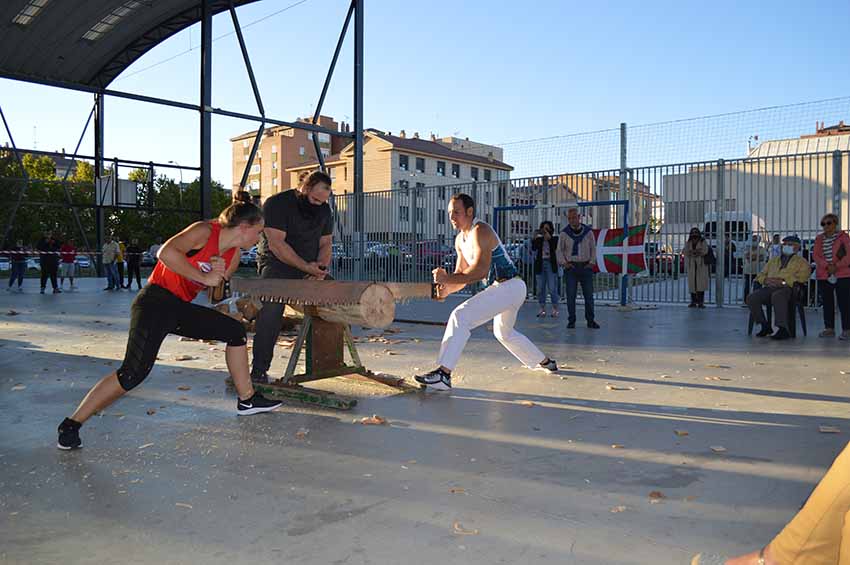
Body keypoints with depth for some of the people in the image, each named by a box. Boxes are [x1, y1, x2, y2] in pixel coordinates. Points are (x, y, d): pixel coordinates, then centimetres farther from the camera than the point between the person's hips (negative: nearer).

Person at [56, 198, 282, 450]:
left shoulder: (234, 255, 9)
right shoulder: (205, 231, -15)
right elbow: (166, 253, -30)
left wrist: (218, 275, -9)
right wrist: (204, 277, -25)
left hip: (180, 307, 9)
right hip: (155, 302, -9)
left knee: (235, 331, 9)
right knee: (134, 372, -20)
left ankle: (247, 400, 20)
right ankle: (71, 425, -7)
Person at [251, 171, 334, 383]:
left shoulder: (324, 210, 7)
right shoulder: (276, 204, -13)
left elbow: (325, 243, 9)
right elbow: (276, 244, -22)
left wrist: (321, 267, -11)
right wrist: (306, 266, -28)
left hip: (309, 267, 6)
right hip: (277, 265, -6)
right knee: (271, 312, -25)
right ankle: (259, 370, -17)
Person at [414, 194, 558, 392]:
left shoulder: (480, 231, -16)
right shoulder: (460, 240, 12)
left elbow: (480, 271, -28)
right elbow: (462, 275, 10)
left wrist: (447, 279, -30)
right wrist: (447, 288, -10)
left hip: (510, 286, -11)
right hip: (508, 289, 11)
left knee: (460, 316, -22)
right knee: (504, 332, 31)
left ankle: (443, 374, -27)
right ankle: (545, 363, 49)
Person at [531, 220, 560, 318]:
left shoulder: (555, 238, 5)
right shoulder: (539, 239, 11)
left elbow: (555, 247, -13)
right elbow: (533, 248, -5)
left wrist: (549, 237, -20)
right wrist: (534, 238, -19)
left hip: (551, 264, -3)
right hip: (540, 264, 3)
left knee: (552, 288, -5)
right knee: (540, 288, 4)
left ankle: (555, 309, 1)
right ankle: (542, 309, 11)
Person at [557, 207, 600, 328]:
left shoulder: (588, 231, 4)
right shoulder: (565, 233, 2)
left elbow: (593, 249, 11)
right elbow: (560, 250, 8)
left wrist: (592, 262, 0)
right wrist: (564, 263, -4)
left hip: (586, 266, 1)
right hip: (571, 267, -1)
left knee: (589, 294, 2)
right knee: (571, 295, -1)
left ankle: (590, 320, 11)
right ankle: (571, 321, 7)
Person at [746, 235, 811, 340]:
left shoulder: (801, 262, 17)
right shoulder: (773, 260, 33)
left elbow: (802, 277, -2)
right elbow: (761, 274, 26)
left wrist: (783, 282, -16)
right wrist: (766, 280, 0)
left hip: (787, 288, -5)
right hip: (769, 288, 5)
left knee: (777, 296, -41)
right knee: (752, 297, -26)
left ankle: (784, 329, -39)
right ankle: (765, 326, -13)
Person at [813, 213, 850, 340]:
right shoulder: (819, 239, 13)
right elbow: (816, 256, 3)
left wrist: (836, 266, -16)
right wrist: (827, 266, -13)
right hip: (823, 276, 4)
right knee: (827, 303, 6)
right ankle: (829, 329, 13)